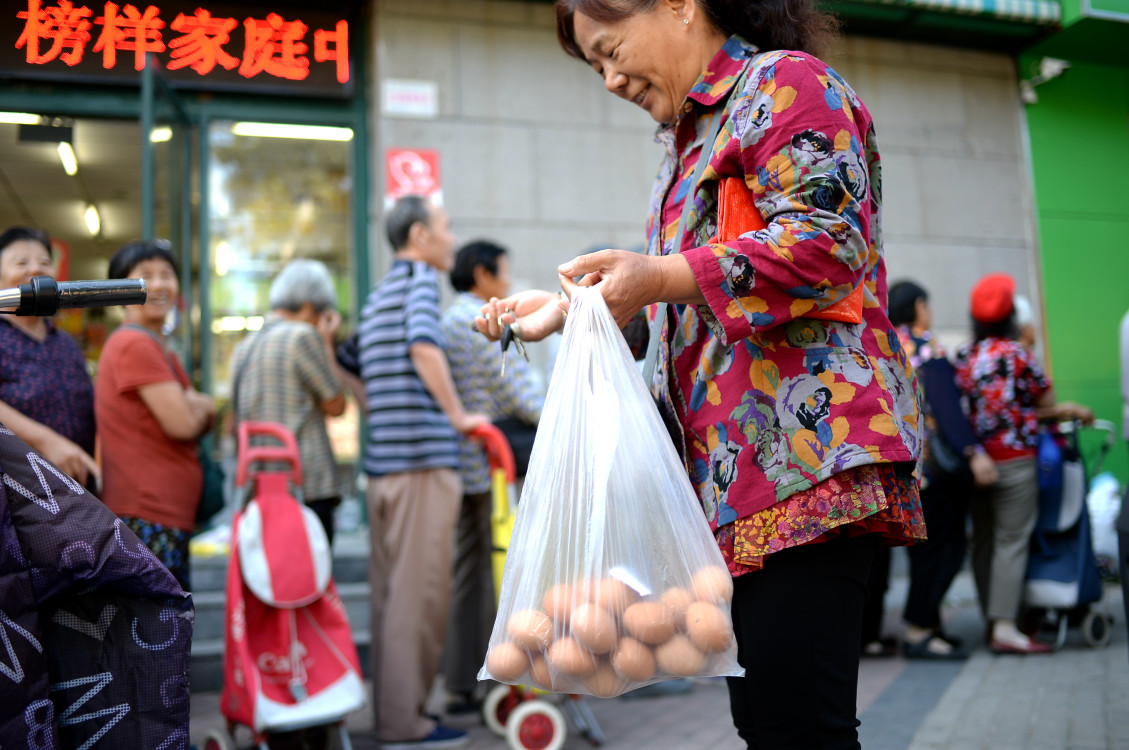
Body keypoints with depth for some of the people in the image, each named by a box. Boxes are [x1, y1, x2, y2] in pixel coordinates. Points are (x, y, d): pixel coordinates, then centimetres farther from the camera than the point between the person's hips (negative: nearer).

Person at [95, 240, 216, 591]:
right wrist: (199, 408, 2)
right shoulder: (134, 344, -12)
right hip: (144, 516, -10)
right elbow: (181, 424, -19)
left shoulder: (161, 351, 20)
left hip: (170, 516, 10)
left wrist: (197, 407, -2)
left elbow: (207, 415, 19)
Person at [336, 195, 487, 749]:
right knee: (419, 593, -4)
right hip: (423, 459, -9)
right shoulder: (420, 278, -4)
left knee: (390, 591, 12)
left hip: (382, 462, 9)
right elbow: (424, 348, -22)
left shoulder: (377, 296, 21)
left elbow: (342, 368, 25)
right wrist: (459, 418, -16)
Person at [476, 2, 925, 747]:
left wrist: (660, 278, -22)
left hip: (810, 458, -9)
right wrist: (567, 310, 20)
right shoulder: (691, 139, 28)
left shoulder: (785, 81, 1)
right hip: (739, 473, 10)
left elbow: (827, 241, -14)